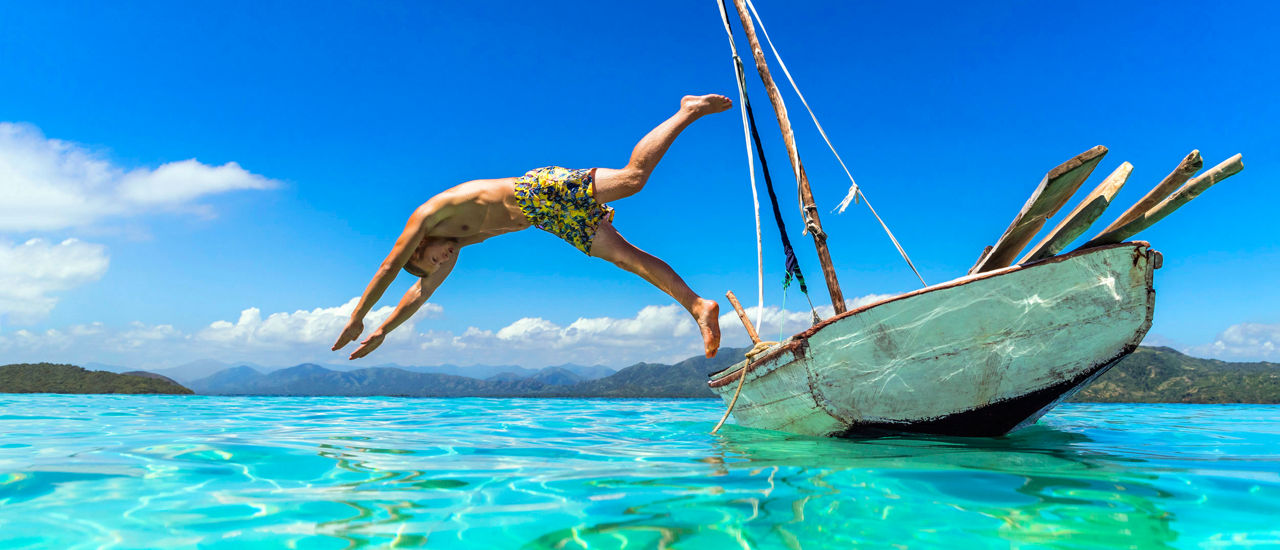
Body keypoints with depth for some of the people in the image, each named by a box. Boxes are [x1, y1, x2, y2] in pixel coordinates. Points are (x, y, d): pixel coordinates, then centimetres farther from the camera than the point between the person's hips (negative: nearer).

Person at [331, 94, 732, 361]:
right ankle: (698, 306, -13)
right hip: (546, 214, 7)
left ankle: (691, 110, -4)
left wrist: (356, 319, 5)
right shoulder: (455, 245, 22)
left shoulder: (428, 215, 1)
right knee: (624, 255, -6)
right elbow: (420, 292, 29)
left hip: (542, 189, -7)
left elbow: (389, 268, -2)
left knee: (633, 177, -19)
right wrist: (382, 332, 33)